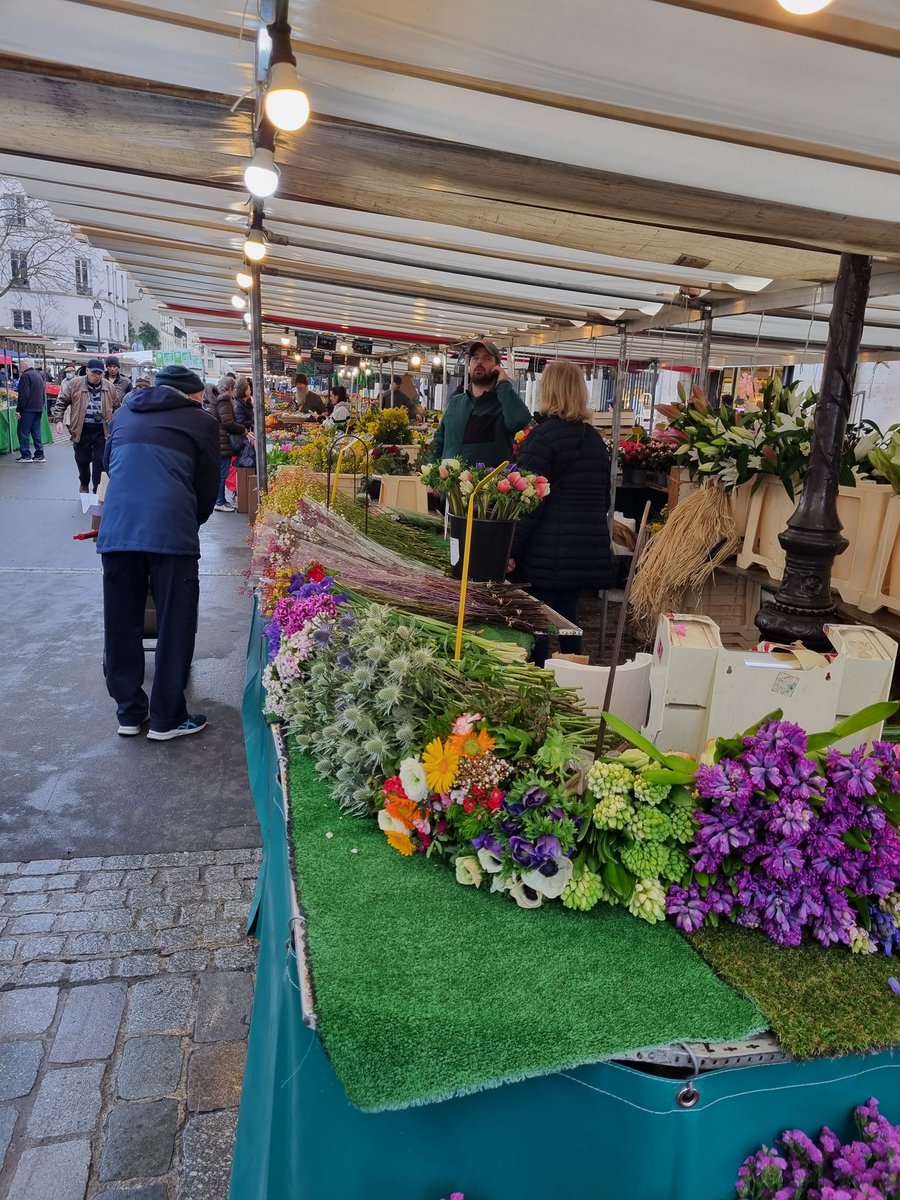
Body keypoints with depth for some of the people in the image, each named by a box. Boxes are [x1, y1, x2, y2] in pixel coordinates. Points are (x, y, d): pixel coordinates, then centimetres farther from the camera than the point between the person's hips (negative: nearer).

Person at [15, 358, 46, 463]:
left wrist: (18, 409, -14)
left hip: (28, 409, -8)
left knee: (23, 432, -2)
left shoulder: (25, 376, -11)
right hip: (39, 409, 8)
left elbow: (23, 395, -17)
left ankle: (25, 455, -3)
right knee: (36, 432, 10)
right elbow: (44, 394, 20)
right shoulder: (39, 376, 16)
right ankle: (39, 455, 9)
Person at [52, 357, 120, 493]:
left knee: (100, 462, -1)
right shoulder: (74, 384, -4)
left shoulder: (109, 387, 2)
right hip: (81, 431, 0)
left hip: (102, 431, 0)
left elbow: (116, 407, 11)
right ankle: (84, 484, 36)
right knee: (82, 460, 12)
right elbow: (61, 402, 2)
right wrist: (58, 420, -7)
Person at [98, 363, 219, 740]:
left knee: (122, 624, 14)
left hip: (115, 530, 5)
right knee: (174, 626, 6)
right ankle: (167, 719, 14)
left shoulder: (124, 413, 24)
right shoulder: (201, 421, 10)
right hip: (171, 531, -4)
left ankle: (129, 713, 24)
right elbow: (208, 485, 11)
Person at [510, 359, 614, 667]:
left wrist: (511, 550, -13)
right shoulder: (595, 438, 12)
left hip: (548, 552, -7)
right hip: (588, 550, 7)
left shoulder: (543, 436, -11)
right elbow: (604, 497, 19)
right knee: (567, 618, 17)